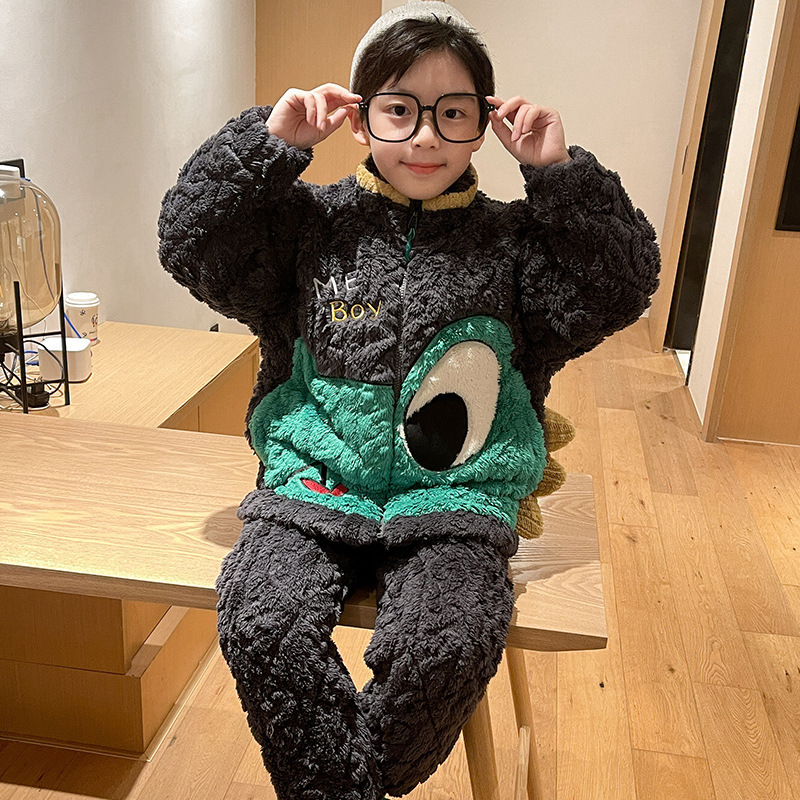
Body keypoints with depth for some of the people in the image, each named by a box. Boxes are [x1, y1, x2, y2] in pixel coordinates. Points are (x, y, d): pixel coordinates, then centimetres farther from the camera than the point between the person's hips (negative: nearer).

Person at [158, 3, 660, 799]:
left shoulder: (510, 239, 6)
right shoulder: (313, 222, 6)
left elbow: (619, 287, 1)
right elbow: (192, 243, 2)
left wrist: (561, 175, -7)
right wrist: (266, 142, -7)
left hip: (452, 495, 0)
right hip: (316, 479, 1)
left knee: (448, 645, -25)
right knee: (260, 622, -23)